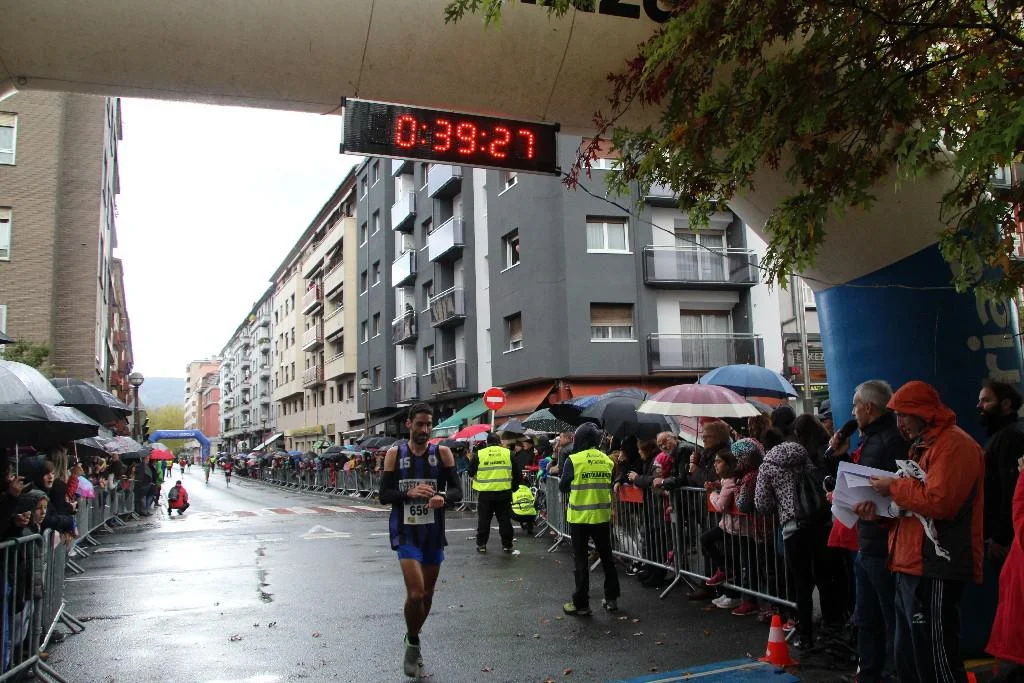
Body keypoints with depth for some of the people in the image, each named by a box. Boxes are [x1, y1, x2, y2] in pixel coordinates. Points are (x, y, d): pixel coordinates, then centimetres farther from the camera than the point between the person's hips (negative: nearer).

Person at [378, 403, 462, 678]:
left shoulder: (442, 453, -2)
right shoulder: (394, 454, -4)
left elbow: (457, 491, -3)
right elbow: (383, 495, -4)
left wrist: (442, 497, -25)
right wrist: (409, 493, -23)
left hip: (434, 532, 3)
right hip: (406, 532, -2)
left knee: (428, 593, 14)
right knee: (415, 593, -15)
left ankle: (413, 640, 39)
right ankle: (413, 643, 12)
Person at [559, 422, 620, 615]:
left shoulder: (574, 460, -13)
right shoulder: (607, 460, 1)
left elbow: (563, 487, -6)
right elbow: (609, 486, 10)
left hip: (580, 517, -4)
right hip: (602, 516, 4)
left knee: (581, 561, 4)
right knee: (607, 558, 16)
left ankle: (581, 604, 8)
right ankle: (612, 599, 24)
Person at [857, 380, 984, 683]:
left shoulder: (954, 443, -13)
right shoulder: (922, 445, 20)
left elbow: (939, 502, -23)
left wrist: (895, 487, -11)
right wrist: (880, 510, 6)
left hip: (934, 571, -11)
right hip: (912, 567, 11)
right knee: (908, 656, 18)